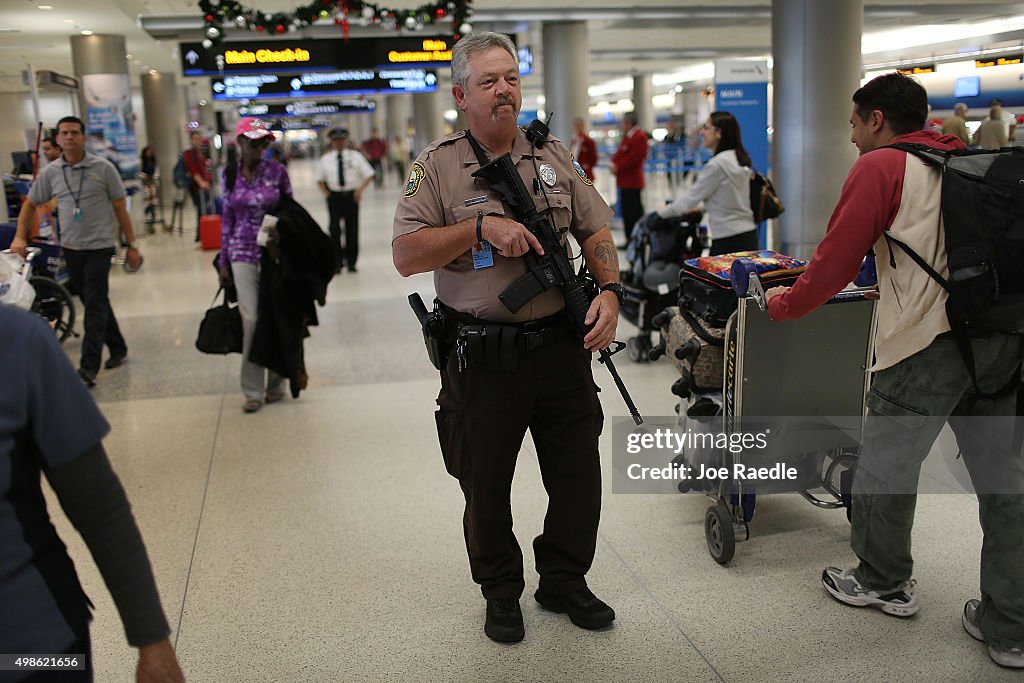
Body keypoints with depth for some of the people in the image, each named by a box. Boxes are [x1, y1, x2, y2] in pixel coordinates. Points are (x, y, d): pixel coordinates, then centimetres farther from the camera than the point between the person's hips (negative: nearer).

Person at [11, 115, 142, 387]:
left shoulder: (103, 168, -6)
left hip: (99, 246, -4)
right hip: (70, 247, 4)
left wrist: (132, 245, -2)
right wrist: (20, 237, 4)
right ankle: (118, 349, 30)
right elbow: (30, 204, 15)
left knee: (94, 305, -9)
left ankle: (88, 368, -10)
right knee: (95, 303, 13)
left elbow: (120, 208, -2)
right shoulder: (50, 172, 3)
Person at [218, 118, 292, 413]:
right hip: (243, 254, 1)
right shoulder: (229, 174, 3)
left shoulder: (276, 171, -3)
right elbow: (227, 218, 10)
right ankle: (253, 390, 7)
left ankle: (275, 383, 22)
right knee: (250, 319, -3)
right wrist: (223, 261, 10)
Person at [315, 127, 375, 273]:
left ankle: (351, 262, 16)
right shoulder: (325, 159, 6)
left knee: (352, 229, 5)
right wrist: (326, 194, 1)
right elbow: (319, 179, 15)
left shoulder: (355, 156, 3)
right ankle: (337, 262, 3)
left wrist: (360, 189, -11)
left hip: (352, 196, 0)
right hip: (334, 196, 0)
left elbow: (369, 175, 3)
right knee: (334, 229, -7)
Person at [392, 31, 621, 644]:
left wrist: (609, 292, -4)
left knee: (579, 472, 13)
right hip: (482, 357, -3)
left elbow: (595, 231, 12)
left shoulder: (554, 156, 9)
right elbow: (406, 256, -11)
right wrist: (481, 227, -20)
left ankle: (564, 581, 35)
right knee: (486, 484, 10)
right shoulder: (438, 165, -3)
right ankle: (501, 593, 33)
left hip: (561, 345, 4)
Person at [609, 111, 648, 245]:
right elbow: (619, 153, 20)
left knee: (634, 211, -6)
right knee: (626, 211, 13)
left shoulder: (639, 137, -14)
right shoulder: (626, 136, 17)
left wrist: (618, 168, -16)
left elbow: (634, 158, -20)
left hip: (632, 182, -10)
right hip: (624, 181, 10)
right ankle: (629, 238, 20)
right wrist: (613, 163, 0)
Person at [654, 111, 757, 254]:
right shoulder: (740, 159, 10)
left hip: (728, 242, -8)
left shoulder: (716, 165, -16)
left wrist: (663, 212, 7)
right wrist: (701, 208, 25)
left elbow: (691, 198, -8)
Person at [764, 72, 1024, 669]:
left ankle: (884, 583, 30)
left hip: (929, 340, -7)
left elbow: (835, 262, -3)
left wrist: (784, 304, 12)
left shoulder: (880, 167, -3)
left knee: (886, 466, 11)